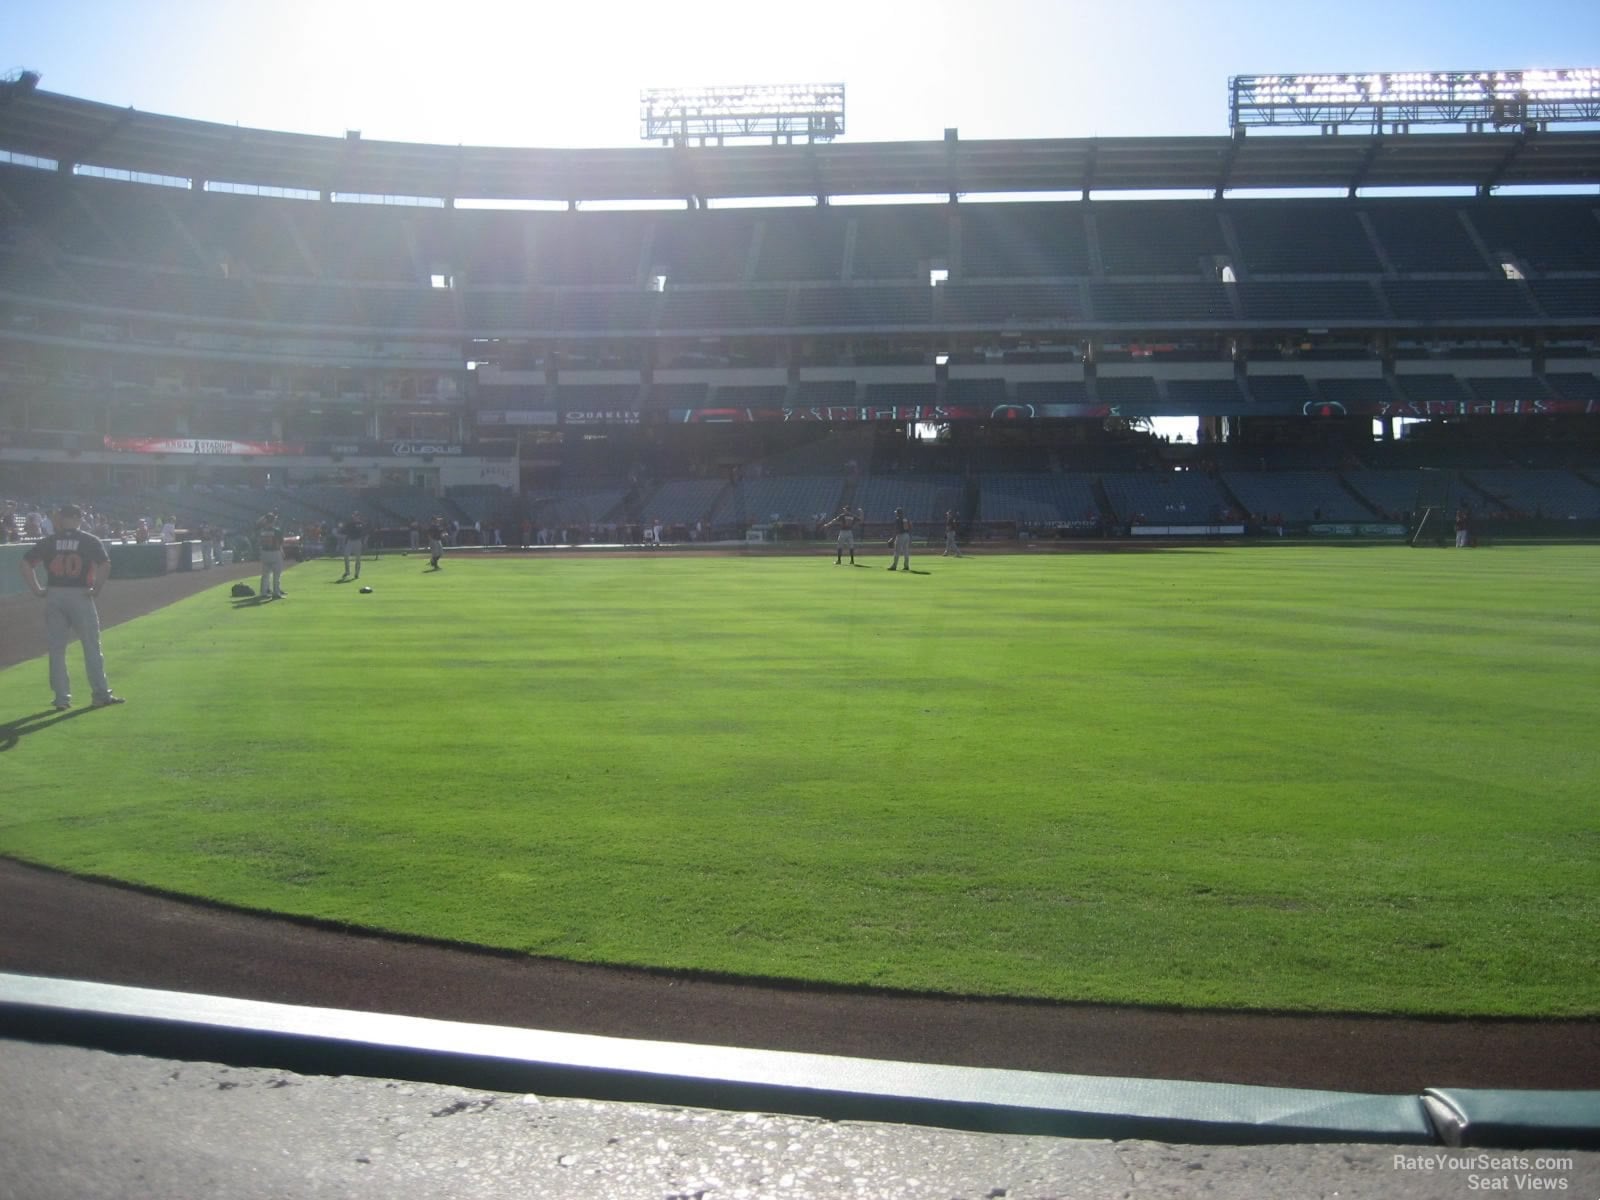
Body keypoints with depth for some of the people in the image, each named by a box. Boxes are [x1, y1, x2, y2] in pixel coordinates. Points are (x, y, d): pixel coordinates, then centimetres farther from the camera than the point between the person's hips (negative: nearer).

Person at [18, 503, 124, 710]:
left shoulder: (47, 542, 5)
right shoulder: (90, 541, -1)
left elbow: (26, 563, -2)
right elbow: (105, 565, -13)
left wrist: (36, 590, 1)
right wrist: (96, 589, -6)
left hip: (53, 597, 2)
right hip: (80, 596, -2)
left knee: (56, 649, 9)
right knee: (92, 646, 5)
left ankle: (61, 698, 9)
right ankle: (101, 694, 5)